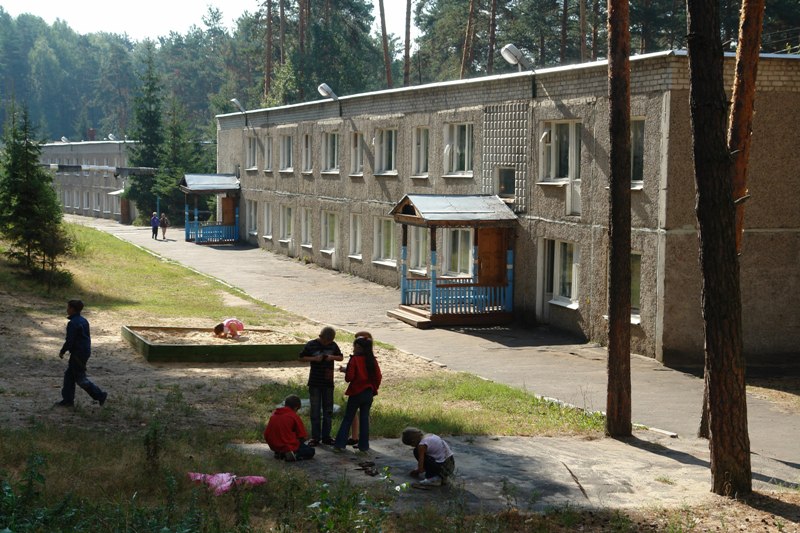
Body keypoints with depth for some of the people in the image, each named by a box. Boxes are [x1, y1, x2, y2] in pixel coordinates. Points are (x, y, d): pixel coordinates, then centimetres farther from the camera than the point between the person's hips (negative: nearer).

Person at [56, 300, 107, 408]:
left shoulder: (73, 323, -20)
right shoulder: (83, 321, 10)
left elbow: (69, 341, -20)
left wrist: (62, 351, -6)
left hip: (78, 354, -10)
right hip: (86, 351, 10)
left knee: (80, 378, -2)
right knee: (69, 375, 15)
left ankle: (100, 395, -1)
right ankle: (68, 400, 19)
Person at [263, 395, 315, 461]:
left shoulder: (273, 414, 6)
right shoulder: (294, 416, -10)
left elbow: (266, 434, 10)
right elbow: (302, 437, -7)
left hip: (274, 446, 7)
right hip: (289, 447, -7)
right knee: (311, 451, 10)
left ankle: (280, 453, 9)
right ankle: (295, 455, -15)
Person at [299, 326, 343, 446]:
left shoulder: (333, 345, 1)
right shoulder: (311, 345, -6)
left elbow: (341, 357, 12)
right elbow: (302, 357, -1)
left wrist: (332, 357, -10)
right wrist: (314, 358, -16)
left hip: (328, 382, 3)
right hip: (315, 383, -3)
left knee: (328, 410, 7)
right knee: (315, 410, 1)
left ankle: (326, 437, 15)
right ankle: (315, 437, 8)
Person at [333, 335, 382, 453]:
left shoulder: (354, 360, -13)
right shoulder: (373, 361, 2)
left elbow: (349, 377, -17)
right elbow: (378, 377, 4)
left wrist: (345, 371, 3)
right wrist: (374, 389, 16)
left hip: (356, 393, -4)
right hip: (369, 393, 4)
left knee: (348, 419, 5)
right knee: (364, 419, 9)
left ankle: (340, 444, 5)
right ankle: (364, 447, 9)